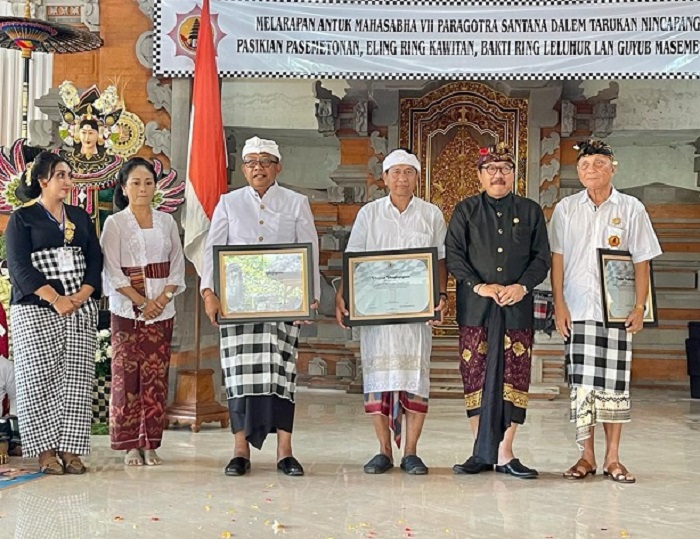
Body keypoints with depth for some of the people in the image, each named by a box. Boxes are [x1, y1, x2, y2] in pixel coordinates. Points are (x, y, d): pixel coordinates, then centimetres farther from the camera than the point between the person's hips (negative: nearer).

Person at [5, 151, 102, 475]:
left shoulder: (80, 217, 16)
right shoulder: (22, 219, 4)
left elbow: (95, 260, 10)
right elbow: (19, 267, -6)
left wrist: (80, 296, -8)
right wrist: (55, 299, -16)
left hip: (80, 311, 4)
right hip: (35, 312, -3)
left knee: (76, 380, -1)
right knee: (40, 379, -4)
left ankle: (70, 449, 2)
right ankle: (46, 451, 1)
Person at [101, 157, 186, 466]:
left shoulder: (166, 222, 12)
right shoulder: (115, 223, 2)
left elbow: (177, 266, 9)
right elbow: (112, 271, -5)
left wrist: (164, 297, -6)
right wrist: (141, 301, -12)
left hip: (163, 310, 3)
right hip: (127, 310, -3)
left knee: (156, 377, 2)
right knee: (126, 376, -4)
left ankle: (150, 444, 9)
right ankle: (129, 445, 3)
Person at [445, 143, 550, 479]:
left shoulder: (531, 211, 12)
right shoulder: (465, 211, 10)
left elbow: (542, 257, 7)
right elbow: (453, 255, 2)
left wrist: (522, 286, -10)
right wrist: (479, 286, -11)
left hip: (517, 308, 1)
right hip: (475, 308, 0)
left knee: (514, 375, -2)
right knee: (476, 375, 0)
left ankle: (504, 453, 4)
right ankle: (481, 453, 8)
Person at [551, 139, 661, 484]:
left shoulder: (631, 209, 4)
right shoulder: (566, 209, 7)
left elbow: (642, 261, 4)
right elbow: (557, 258, 6)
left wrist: (640, 306, -3)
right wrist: (559, 303, -1)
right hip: (578, 310, 1)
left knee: (615, 383, 2)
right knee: (581, 381, 0)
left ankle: (612, 458, 12)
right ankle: (586, 456, 10)